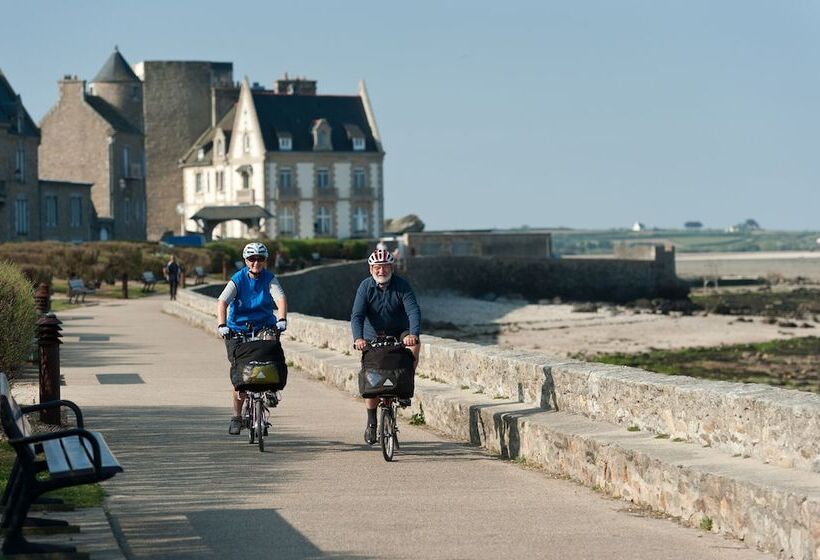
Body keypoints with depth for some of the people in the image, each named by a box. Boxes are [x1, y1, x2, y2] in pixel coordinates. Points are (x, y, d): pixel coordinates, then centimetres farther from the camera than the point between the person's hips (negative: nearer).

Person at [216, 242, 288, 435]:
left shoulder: (269, 279, -3)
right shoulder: (238, 279, -7)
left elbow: (280, 299, -18)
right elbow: (222, 302, -19)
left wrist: (282, 319, -38)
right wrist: (222, 325, -36)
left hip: (264, 328, 1)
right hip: (239, 330, -1)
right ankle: (236, 416, 4)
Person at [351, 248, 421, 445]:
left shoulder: (402, 285, -14)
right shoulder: (365, 287, -13)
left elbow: (413, 311, -25)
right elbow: (357, 315, -22)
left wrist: (413, 334, -44)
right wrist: (358, 338, -41)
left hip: (399, 334, 0)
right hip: (373, 337, 0)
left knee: (414, 346, -33)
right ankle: (371, 421, 12)